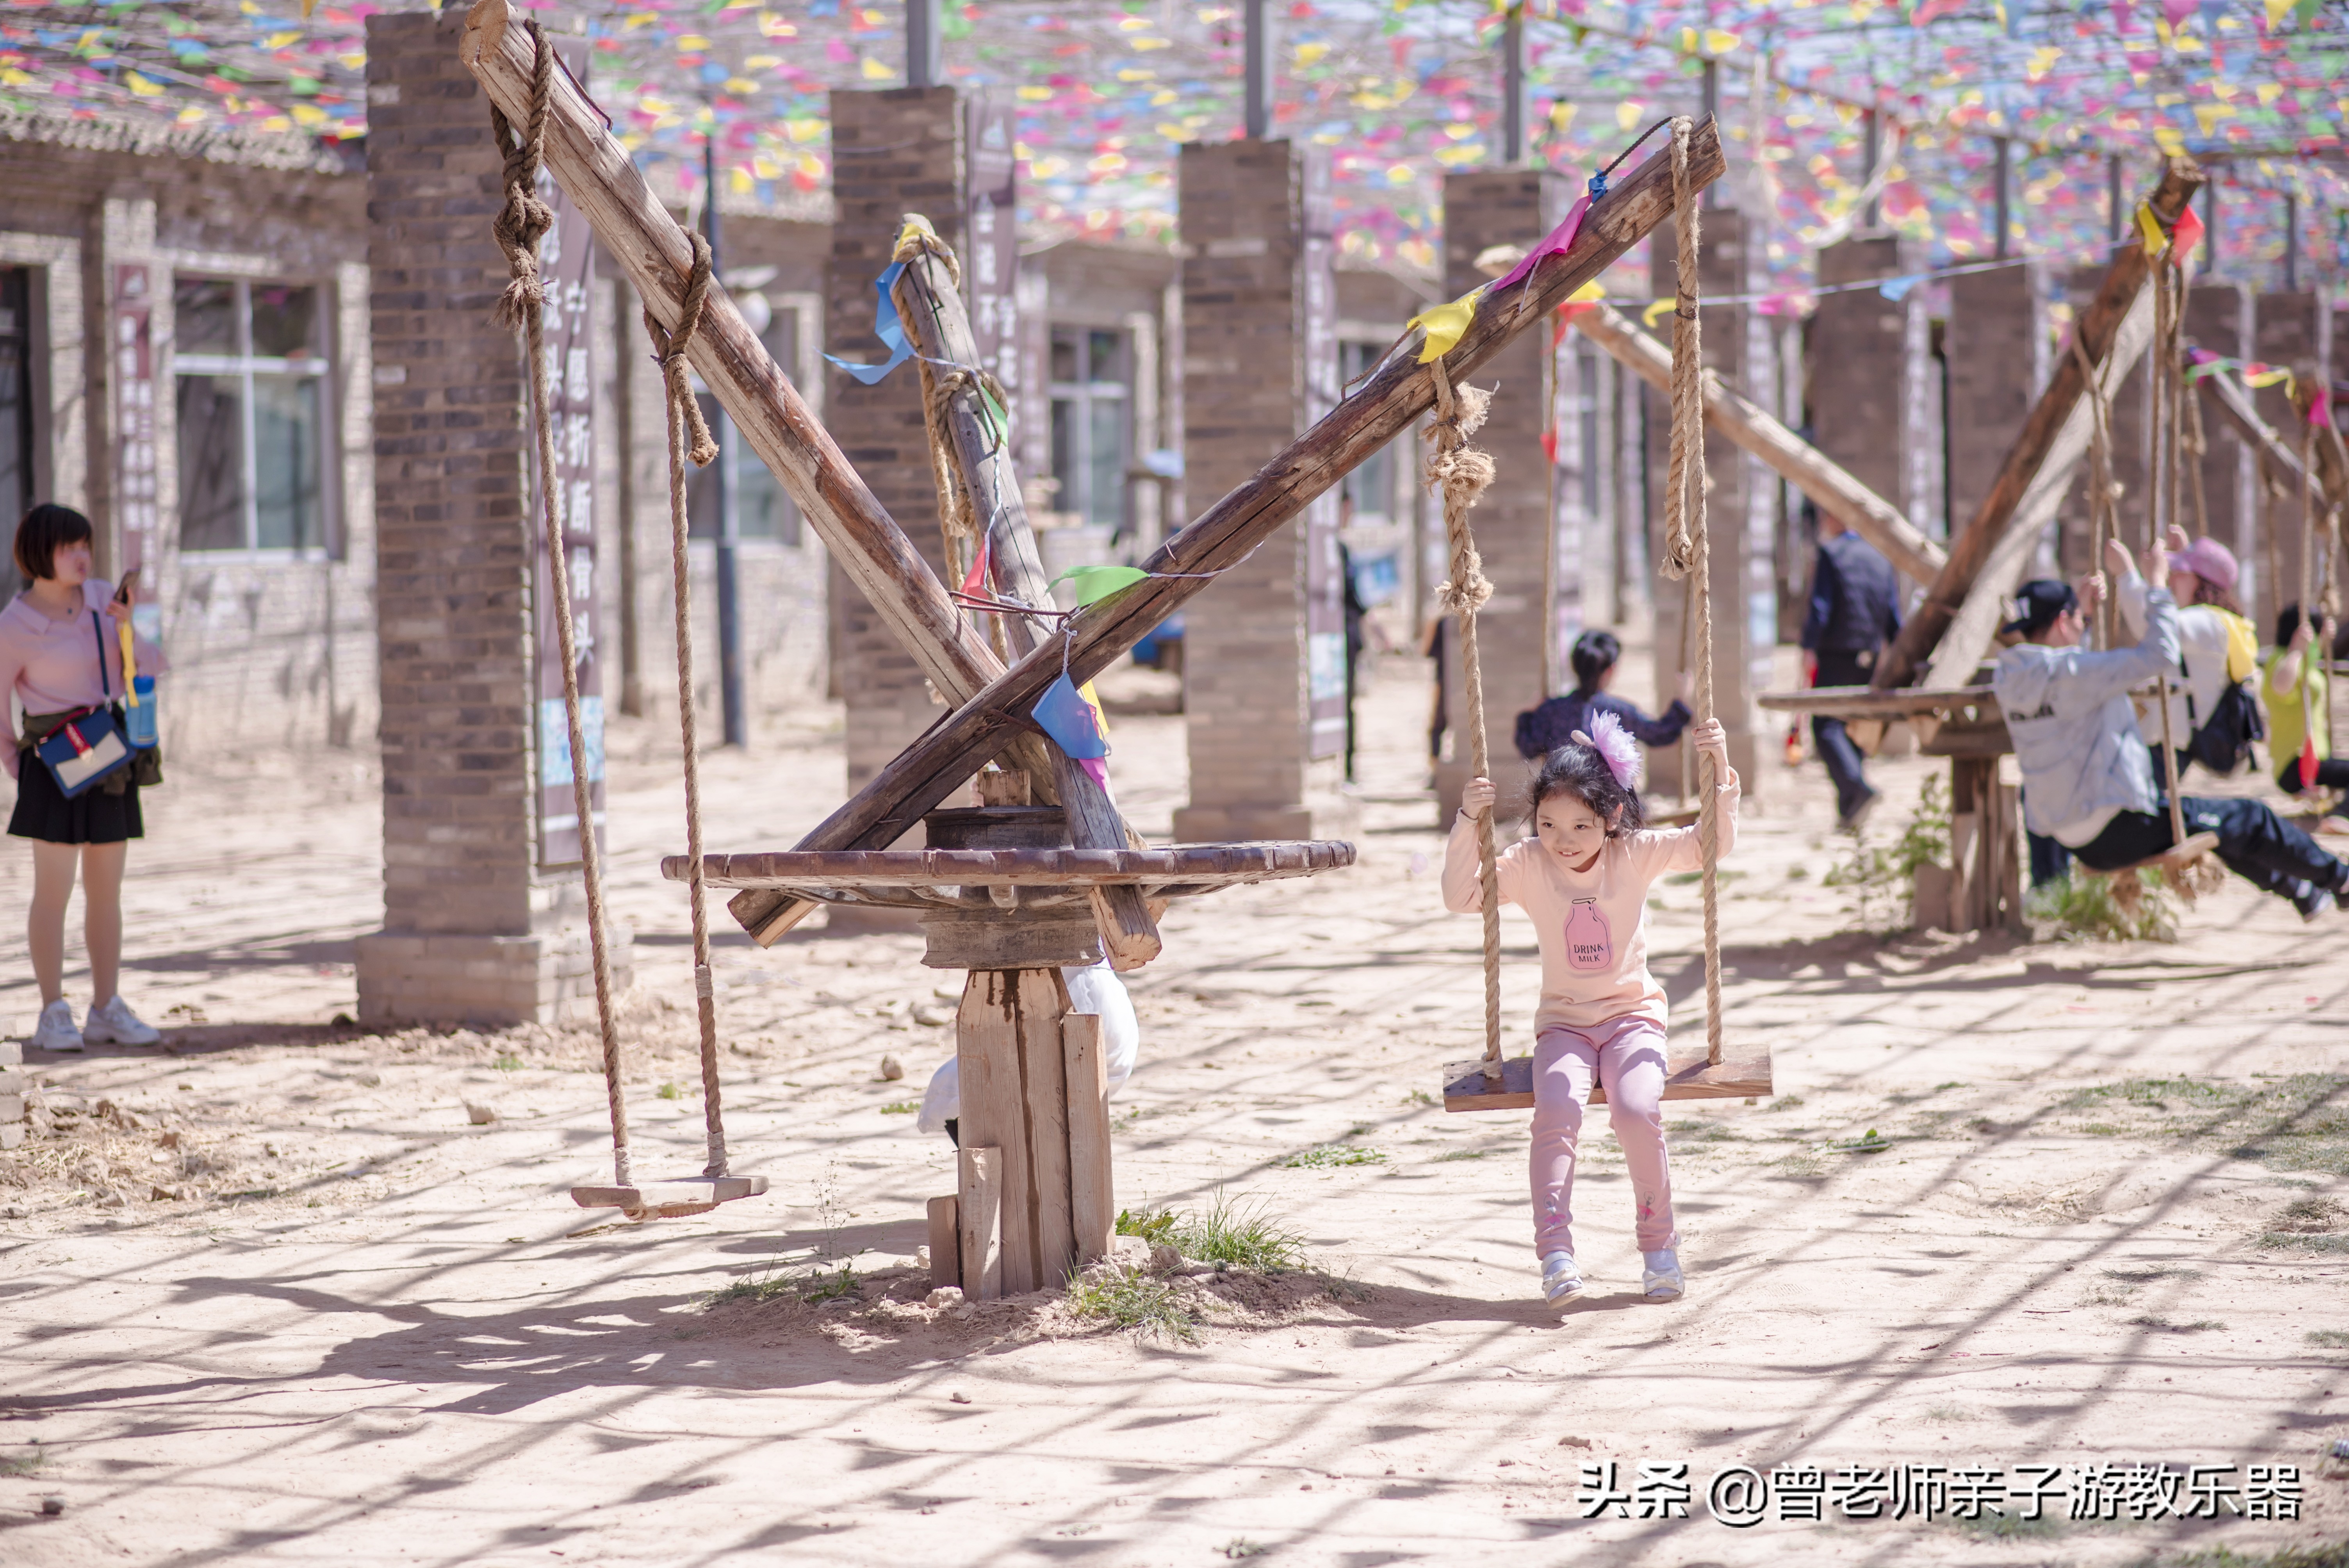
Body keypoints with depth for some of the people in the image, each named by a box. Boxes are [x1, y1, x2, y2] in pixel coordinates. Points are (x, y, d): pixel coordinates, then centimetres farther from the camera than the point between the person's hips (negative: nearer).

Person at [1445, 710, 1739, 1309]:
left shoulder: (1637, 855, -3)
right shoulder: (1528, 865, -2)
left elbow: (1714, 844, -3)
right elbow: (1460, 898, -7)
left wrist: (1720, 771, -15)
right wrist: (1467, 824, -18)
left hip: (1633, 1015, -1)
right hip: (1564, 1022, 1)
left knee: (1637, 1111, -28)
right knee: (1557, 1110, -30)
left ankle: (1659, 1245, -8)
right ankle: (1555, 1252, -31)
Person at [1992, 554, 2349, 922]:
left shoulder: (2008, 677, 2)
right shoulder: (2069, 672, -24)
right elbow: (2160, 654, -22)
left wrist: (2081, 607, 21)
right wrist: (2157, 585, -11)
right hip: (2117, 831, -9)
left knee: (2221, 823, 30)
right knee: (2249, 822, 9)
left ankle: (2300, 892, 44)